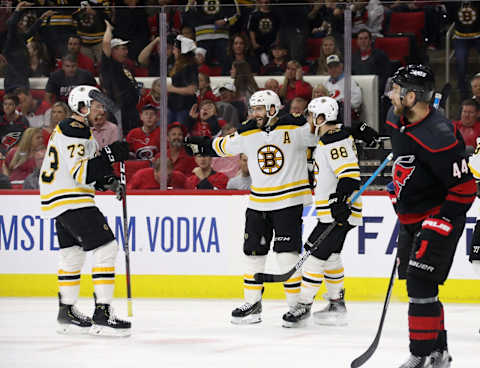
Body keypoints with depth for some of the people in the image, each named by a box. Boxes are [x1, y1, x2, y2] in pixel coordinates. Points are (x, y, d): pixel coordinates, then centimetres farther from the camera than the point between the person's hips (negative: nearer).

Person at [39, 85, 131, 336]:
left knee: (72, 253, 21)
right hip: (70, 201, -11)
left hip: (60, 201, 11)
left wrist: (106, 181, 8)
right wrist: (110, 156, -29)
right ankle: (101, 315, -19)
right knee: (106, 248, -15)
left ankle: (66, 314, 30)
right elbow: (80, 173, -25)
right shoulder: (74, 132, -16)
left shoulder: (76, 129, 17)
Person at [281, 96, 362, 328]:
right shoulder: (330, 138, 16)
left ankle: (304, 305, -5)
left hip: (338, 212, -11)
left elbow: (349, 172, -27)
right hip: (333, 211, 11)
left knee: (316, 253, -9)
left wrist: (342, 199, -34)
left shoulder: (333, 141, -18)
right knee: (330, 255, 16)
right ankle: (337, 305, 22)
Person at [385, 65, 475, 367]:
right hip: (412, 218, 10)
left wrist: (438, 226, -24)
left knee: (420, 285, -14)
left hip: (439, 219, -10)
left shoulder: (438, 137, -29)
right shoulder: (397, 119, 0)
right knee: (418, 286, 15)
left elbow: (465, 188, -24)